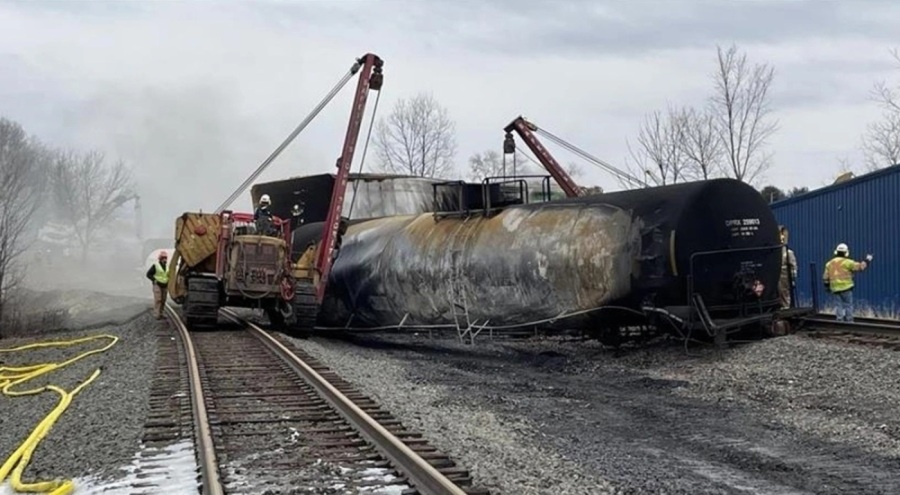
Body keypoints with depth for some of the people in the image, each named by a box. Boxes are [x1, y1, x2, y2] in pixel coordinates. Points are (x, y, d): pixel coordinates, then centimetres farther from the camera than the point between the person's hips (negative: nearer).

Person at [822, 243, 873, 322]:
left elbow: (825, 277, 12)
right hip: (846, 287, -5)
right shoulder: (847, 262, -7)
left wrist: (827, 286, 25)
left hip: (835, 288, 5)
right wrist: (867, 261, 9)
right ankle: (849, 322, 3)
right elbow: (859, 266, -6)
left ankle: (840, 321, 7)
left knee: (840, 305, 11)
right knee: (848, 305, 3)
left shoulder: (829, 263, 10)